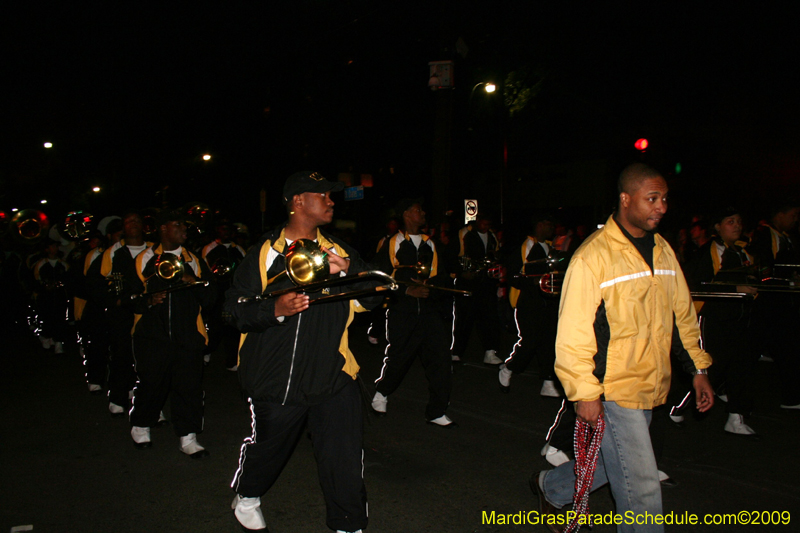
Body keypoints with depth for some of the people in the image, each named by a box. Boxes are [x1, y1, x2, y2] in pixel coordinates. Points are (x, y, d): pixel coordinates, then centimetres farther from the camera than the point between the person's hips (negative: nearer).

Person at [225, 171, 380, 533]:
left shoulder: (337, 250, 8)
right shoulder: (265, 253, -2)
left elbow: (373, 296, 1)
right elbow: (236, 307, -5)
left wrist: (348, 269, -17)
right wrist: (276, 309, -23)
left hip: (333, 376, 2)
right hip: (276, 378, -2)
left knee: (345, 458, 0)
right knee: (268, 446, 18)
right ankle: (246, 497, 48)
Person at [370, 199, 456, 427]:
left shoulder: (429, 244, 15)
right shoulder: (393, 243, 2)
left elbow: (440, 277, 16)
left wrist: (429, 284, -5)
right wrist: (407, 290, -11)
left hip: (429, 308, 4)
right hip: (402, 310, -4)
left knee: (440, 355, -5)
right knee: (397, 357, 4)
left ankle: (436, 412, 6)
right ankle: (381, 393, 35)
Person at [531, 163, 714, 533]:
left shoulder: (662, 251, 9)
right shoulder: (593, 256, -15)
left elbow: (682, 314, 17)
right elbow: (573, 330, -16)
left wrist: (698, 368, 14)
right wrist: (584, 392, -18)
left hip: (650, 388, 8)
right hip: (612, 390, -7)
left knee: (609, 462, 21)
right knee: (641, 487, -2)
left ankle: (549, 487, 45)